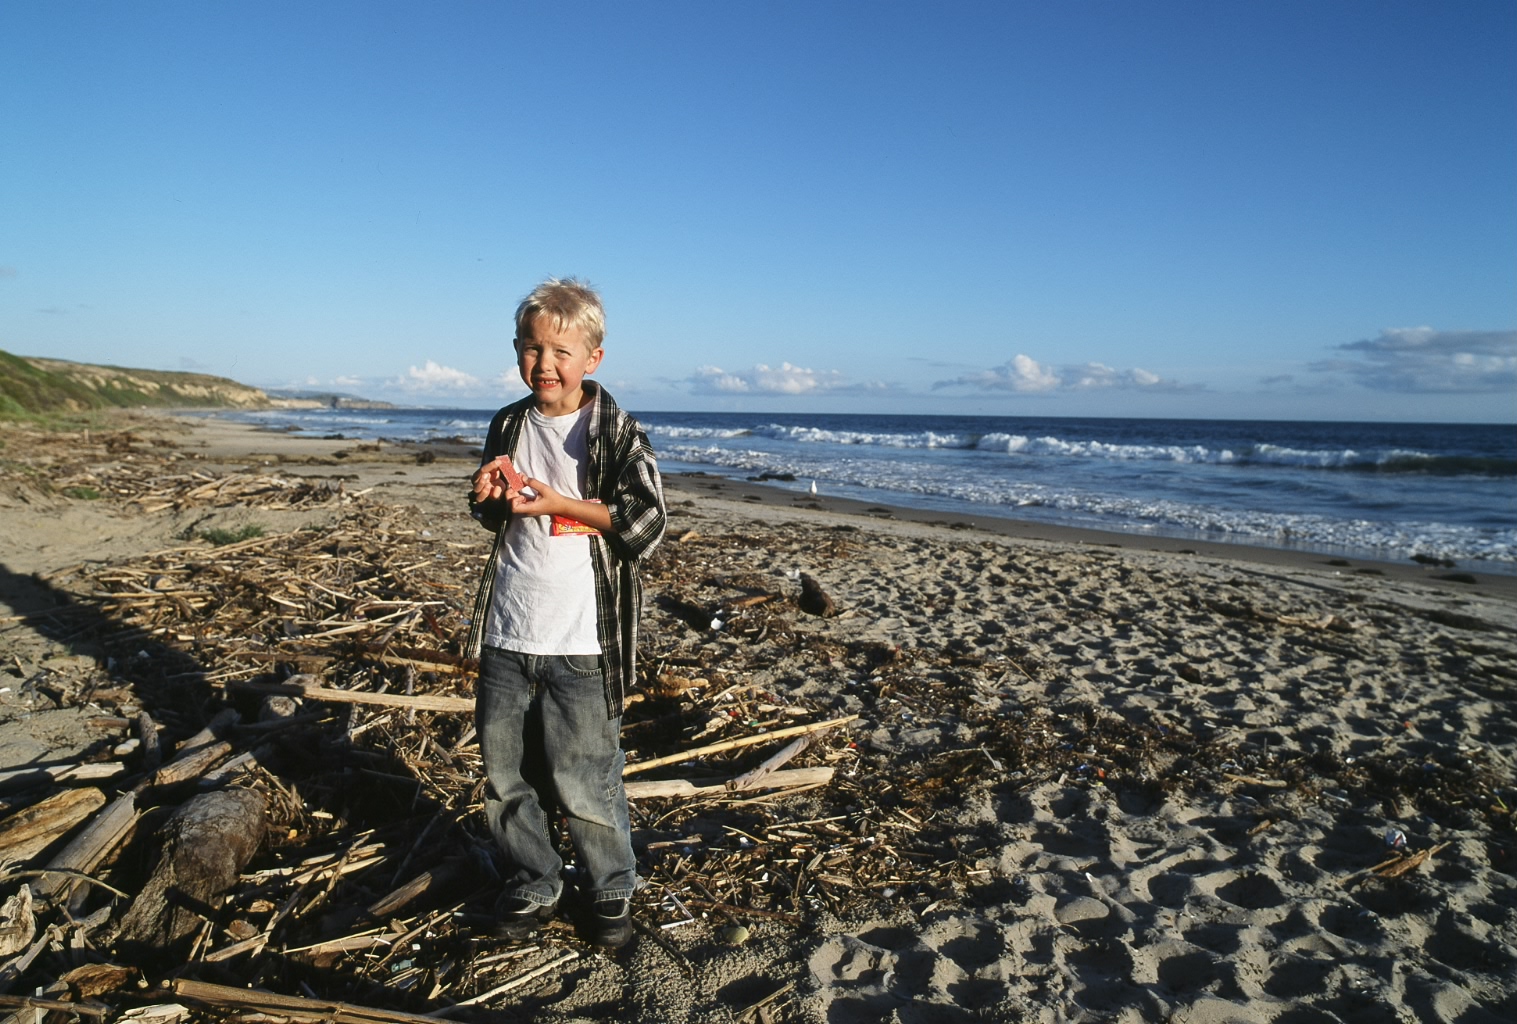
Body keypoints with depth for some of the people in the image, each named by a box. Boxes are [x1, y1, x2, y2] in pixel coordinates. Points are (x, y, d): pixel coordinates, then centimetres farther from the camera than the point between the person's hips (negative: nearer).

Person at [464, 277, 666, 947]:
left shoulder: (614, 433, -6)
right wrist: (489, 497, -2)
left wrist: (561, 504, -20)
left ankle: (609, 889, 26)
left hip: (581, 642, -5)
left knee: (582, 780, 3)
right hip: (506, 637, 5)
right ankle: (531, 884, 34)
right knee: (506, 773, 13)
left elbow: (648, 522, -15)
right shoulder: (509, 427, 9)